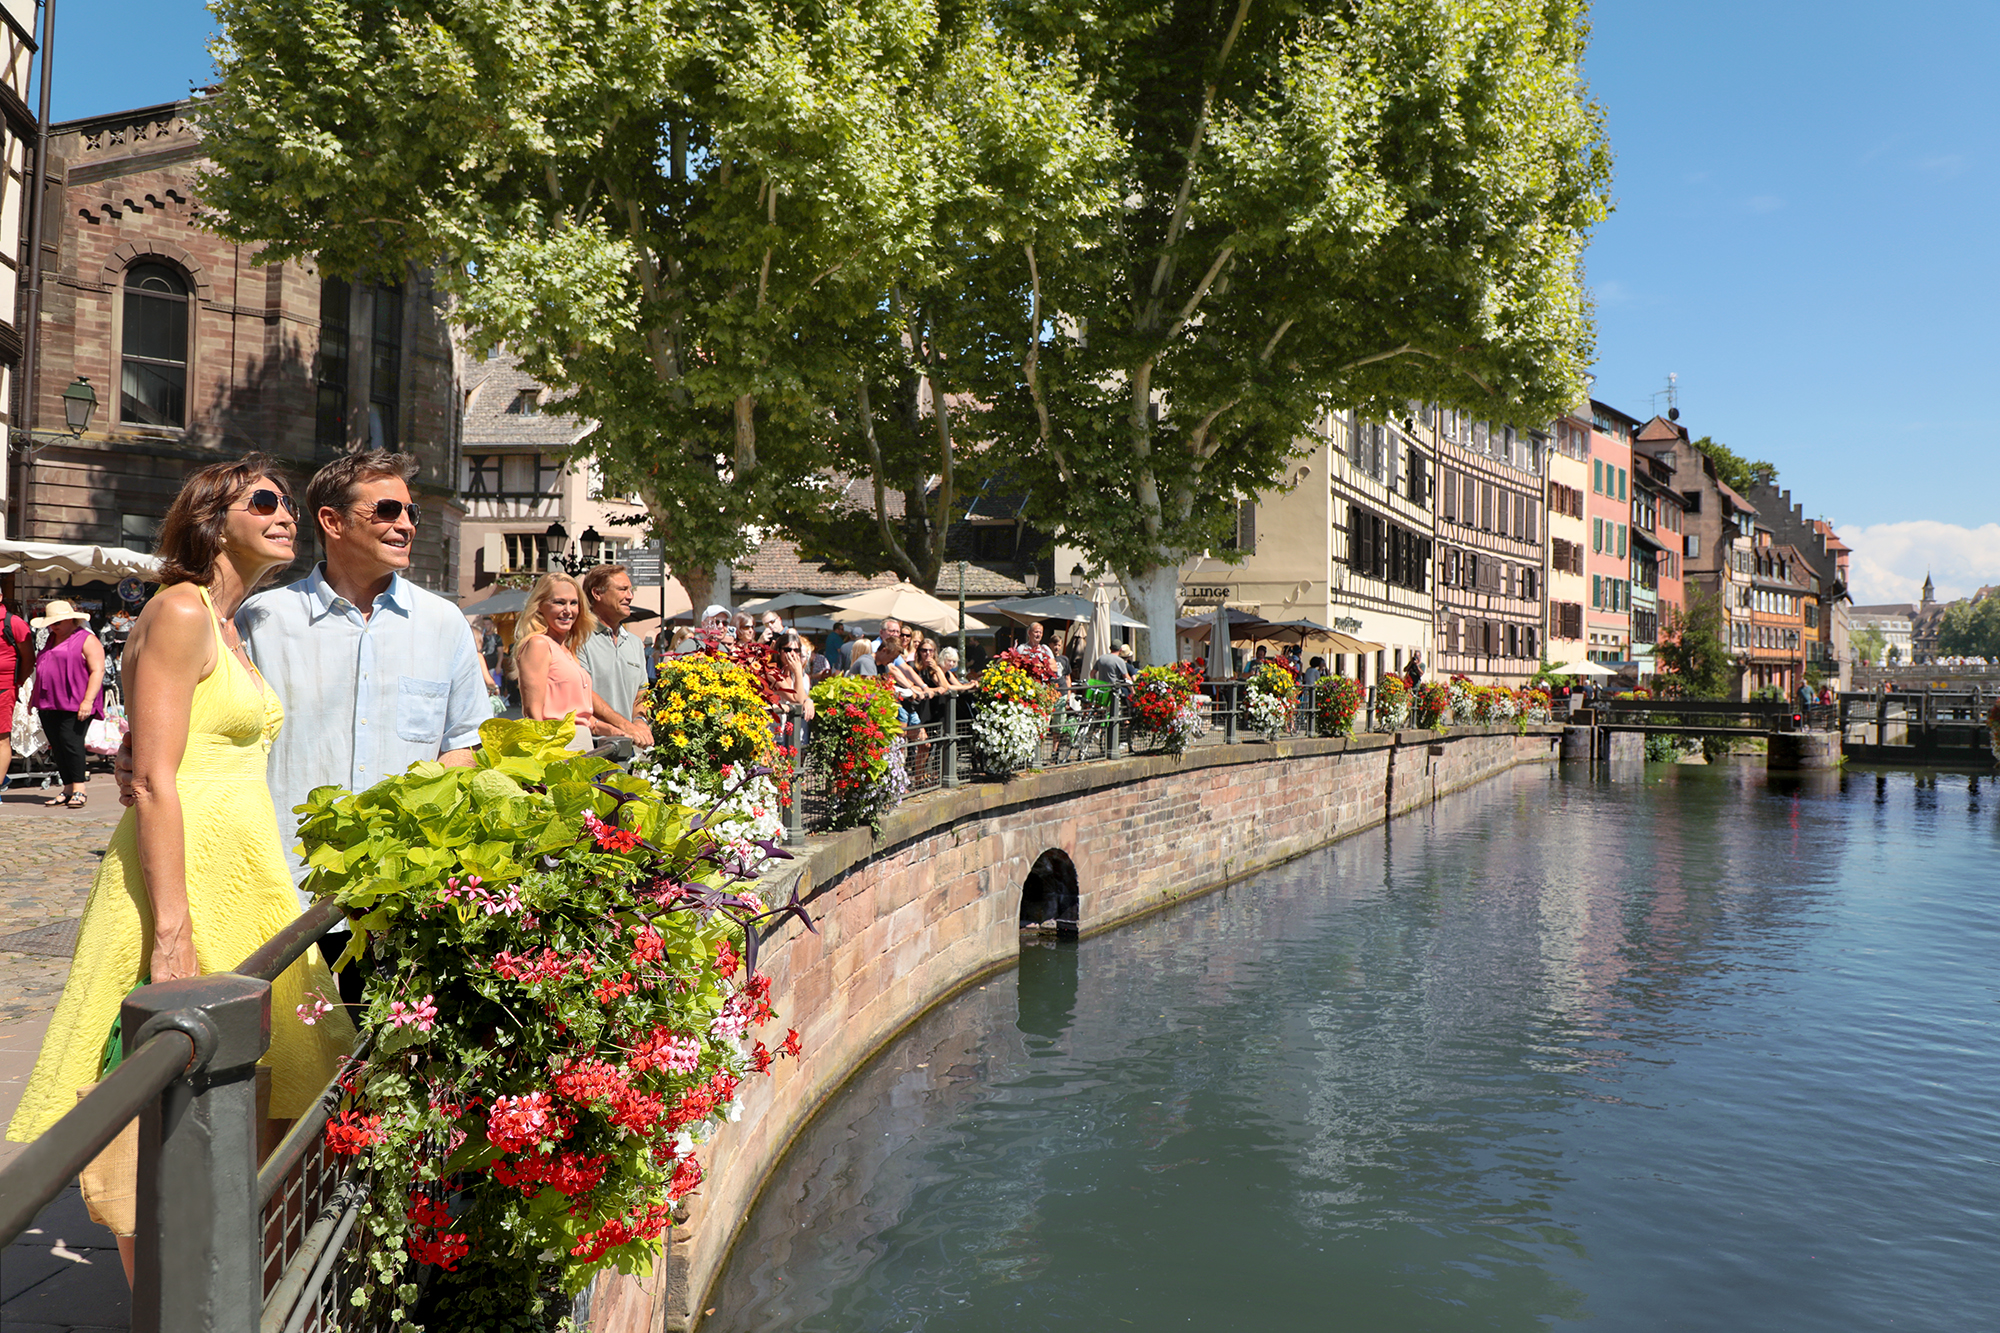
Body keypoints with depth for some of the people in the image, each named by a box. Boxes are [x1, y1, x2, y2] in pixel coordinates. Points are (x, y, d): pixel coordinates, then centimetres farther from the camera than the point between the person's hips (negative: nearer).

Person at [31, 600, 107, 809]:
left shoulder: (87, 640, -4)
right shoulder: (52, 640, 20)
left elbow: (97, 671, -11)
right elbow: (41, 670, 30)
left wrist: (88, 700, -19)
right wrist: (34, 696, 23)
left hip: (75, 705, -8)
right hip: (49, 704, 8)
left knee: (71, 742, -13)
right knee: (57, 746, 5)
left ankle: (79, 790, -8)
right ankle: (68, 789, 9)